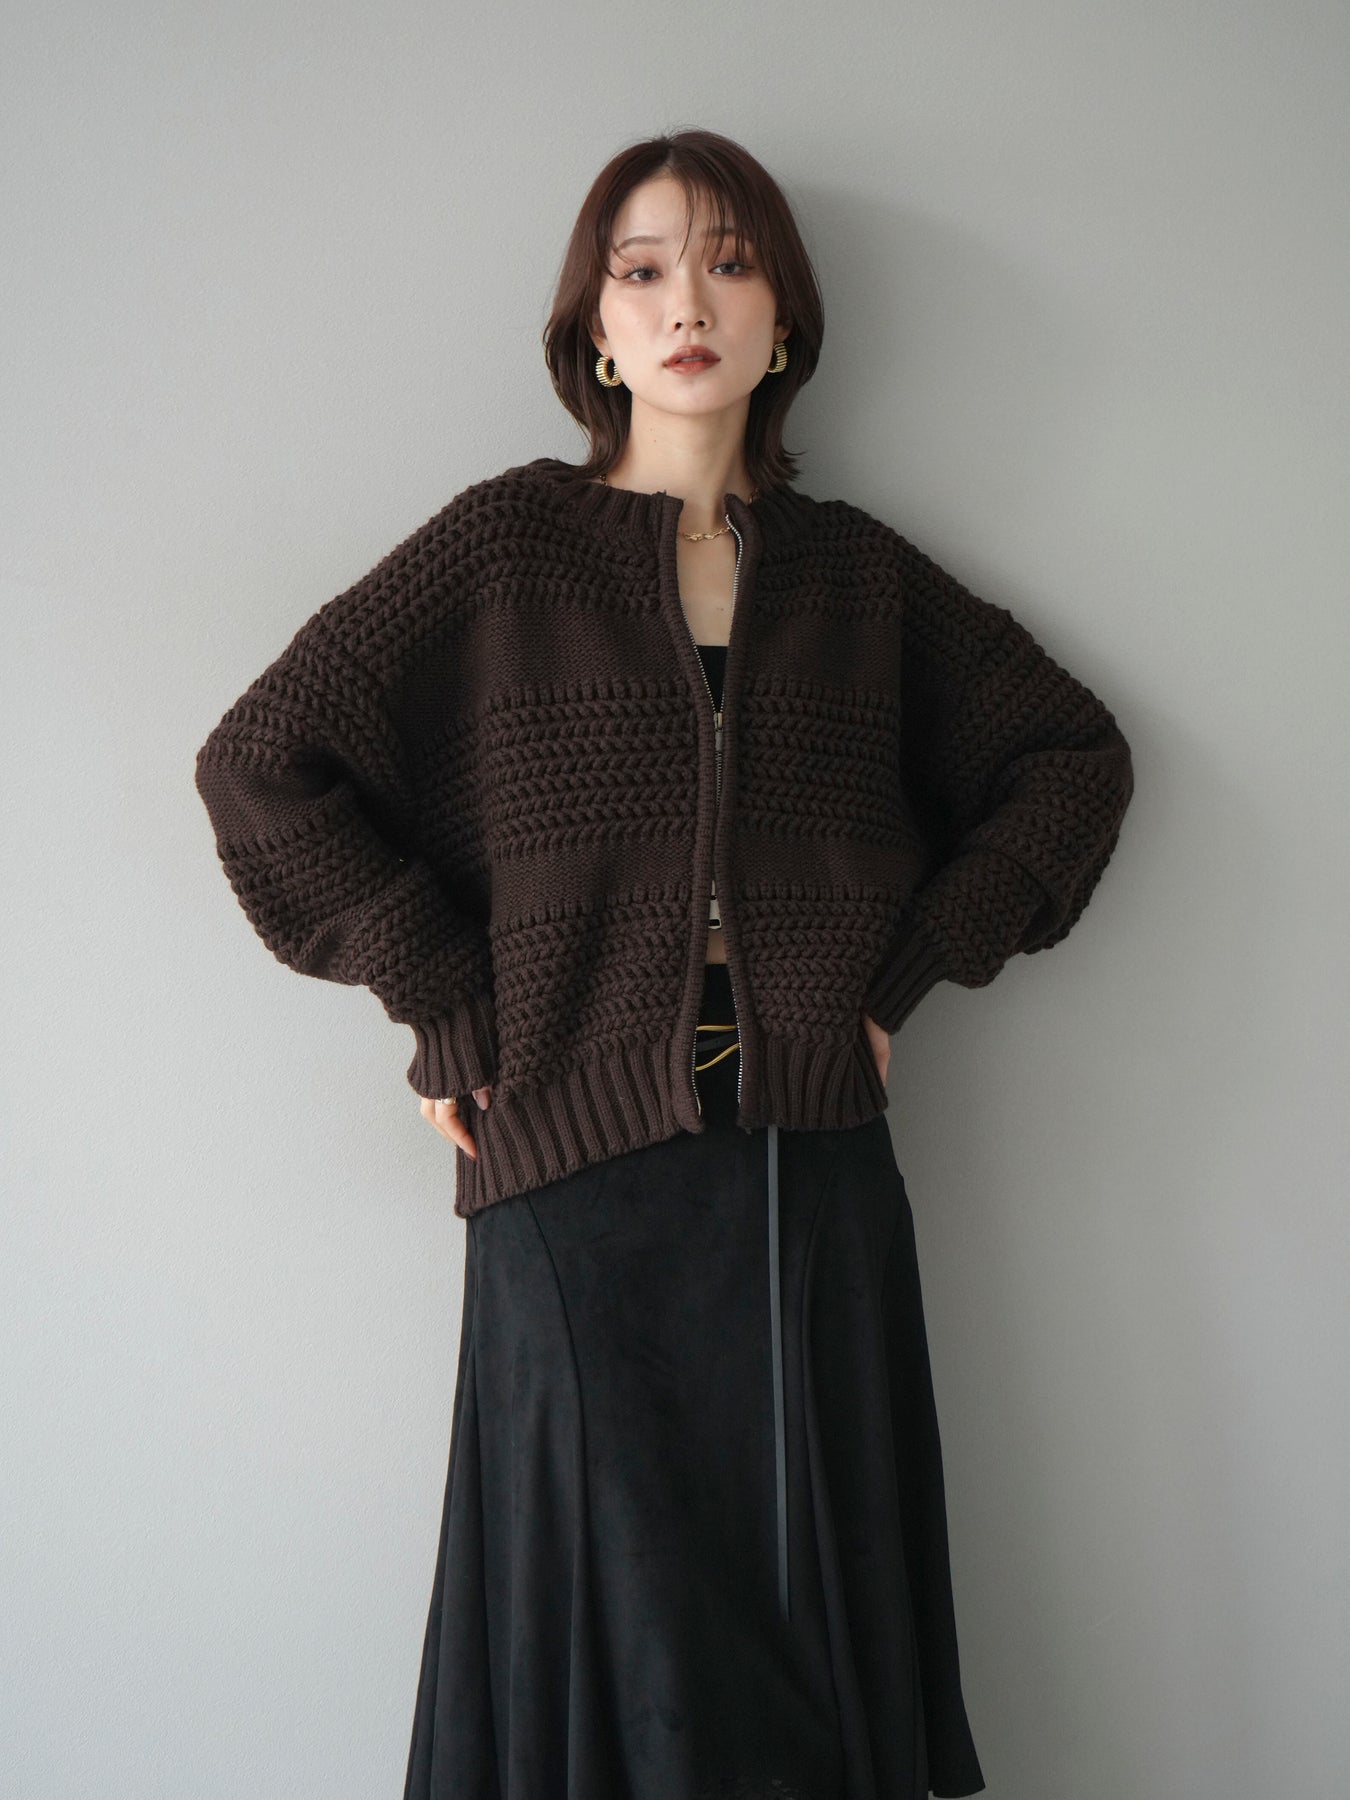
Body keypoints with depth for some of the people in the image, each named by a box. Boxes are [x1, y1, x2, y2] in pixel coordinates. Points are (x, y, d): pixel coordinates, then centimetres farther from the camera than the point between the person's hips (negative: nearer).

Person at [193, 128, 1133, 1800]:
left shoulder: (858, 573, 11)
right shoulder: (506, 544, 3)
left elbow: (1072, 755, 18)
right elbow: (259, 759, 0)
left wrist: (910, 966, 7)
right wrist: (441, 998, -5)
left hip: (816, 1177, 2)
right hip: (577, 1173, -2)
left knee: (818, 1632, 8)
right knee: (626, 1659, 4)